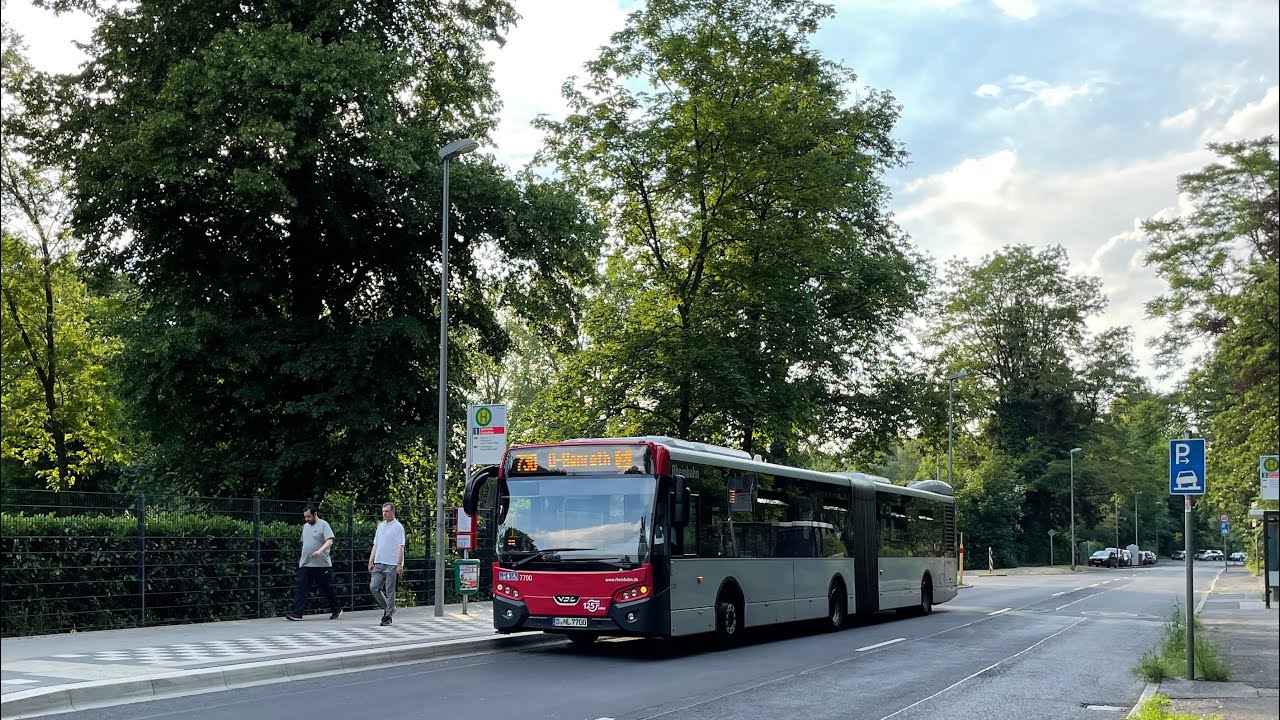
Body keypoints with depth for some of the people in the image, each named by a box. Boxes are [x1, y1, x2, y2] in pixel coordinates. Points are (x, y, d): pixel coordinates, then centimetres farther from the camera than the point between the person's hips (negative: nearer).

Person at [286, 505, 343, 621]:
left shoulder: (323, 525, -6)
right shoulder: (305, 526, 16)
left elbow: (330, 541, -17)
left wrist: (320, 551, -32)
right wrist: (301, 558, 21)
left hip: (322, 564, -6)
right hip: (305, 565, 6)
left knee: (328, 589, 6)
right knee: (301, 589, -6)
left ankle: (336, 610, 22)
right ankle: (297, 613, -9)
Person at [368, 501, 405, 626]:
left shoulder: (398, 527, -5)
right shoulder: (380, 526, 16)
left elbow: (400, 547, -10)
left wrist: (399, 564, -16)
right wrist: (371, 561, 14)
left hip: (391, 564, -7)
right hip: (379, 563, 7)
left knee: (390, 591, -1)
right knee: (373, 587, 1)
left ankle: (388, 616, 6)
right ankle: (388, 608, 19)